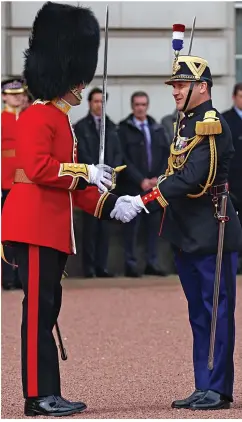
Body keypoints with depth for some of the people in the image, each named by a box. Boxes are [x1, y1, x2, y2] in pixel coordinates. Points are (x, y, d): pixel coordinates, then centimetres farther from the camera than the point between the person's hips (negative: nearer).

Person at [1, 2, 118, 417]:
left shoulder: (59, 120, 20)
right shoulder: (38, 116, -10)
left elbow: (68, 187, 23)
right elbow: (37, 167, -24)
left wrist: (109, 205, 16)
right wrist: (86, 173, -17)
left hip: (53, 230, 10)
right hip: (35, 226, -10)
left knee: (46, 311, 10)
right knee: (38, 309, -9)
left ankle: (46, 394, 13)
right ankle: (40, 395, -9)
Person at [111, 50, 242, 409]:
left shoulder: (212, 125, -15)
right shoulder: (186, 124, 14)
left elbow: (191, 177, -25)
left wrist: (142, 202, -29)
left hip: (212, 235, -9)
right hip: (187, 237, 9)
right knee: (199, 314, 12)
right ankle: (204, 389, 16)